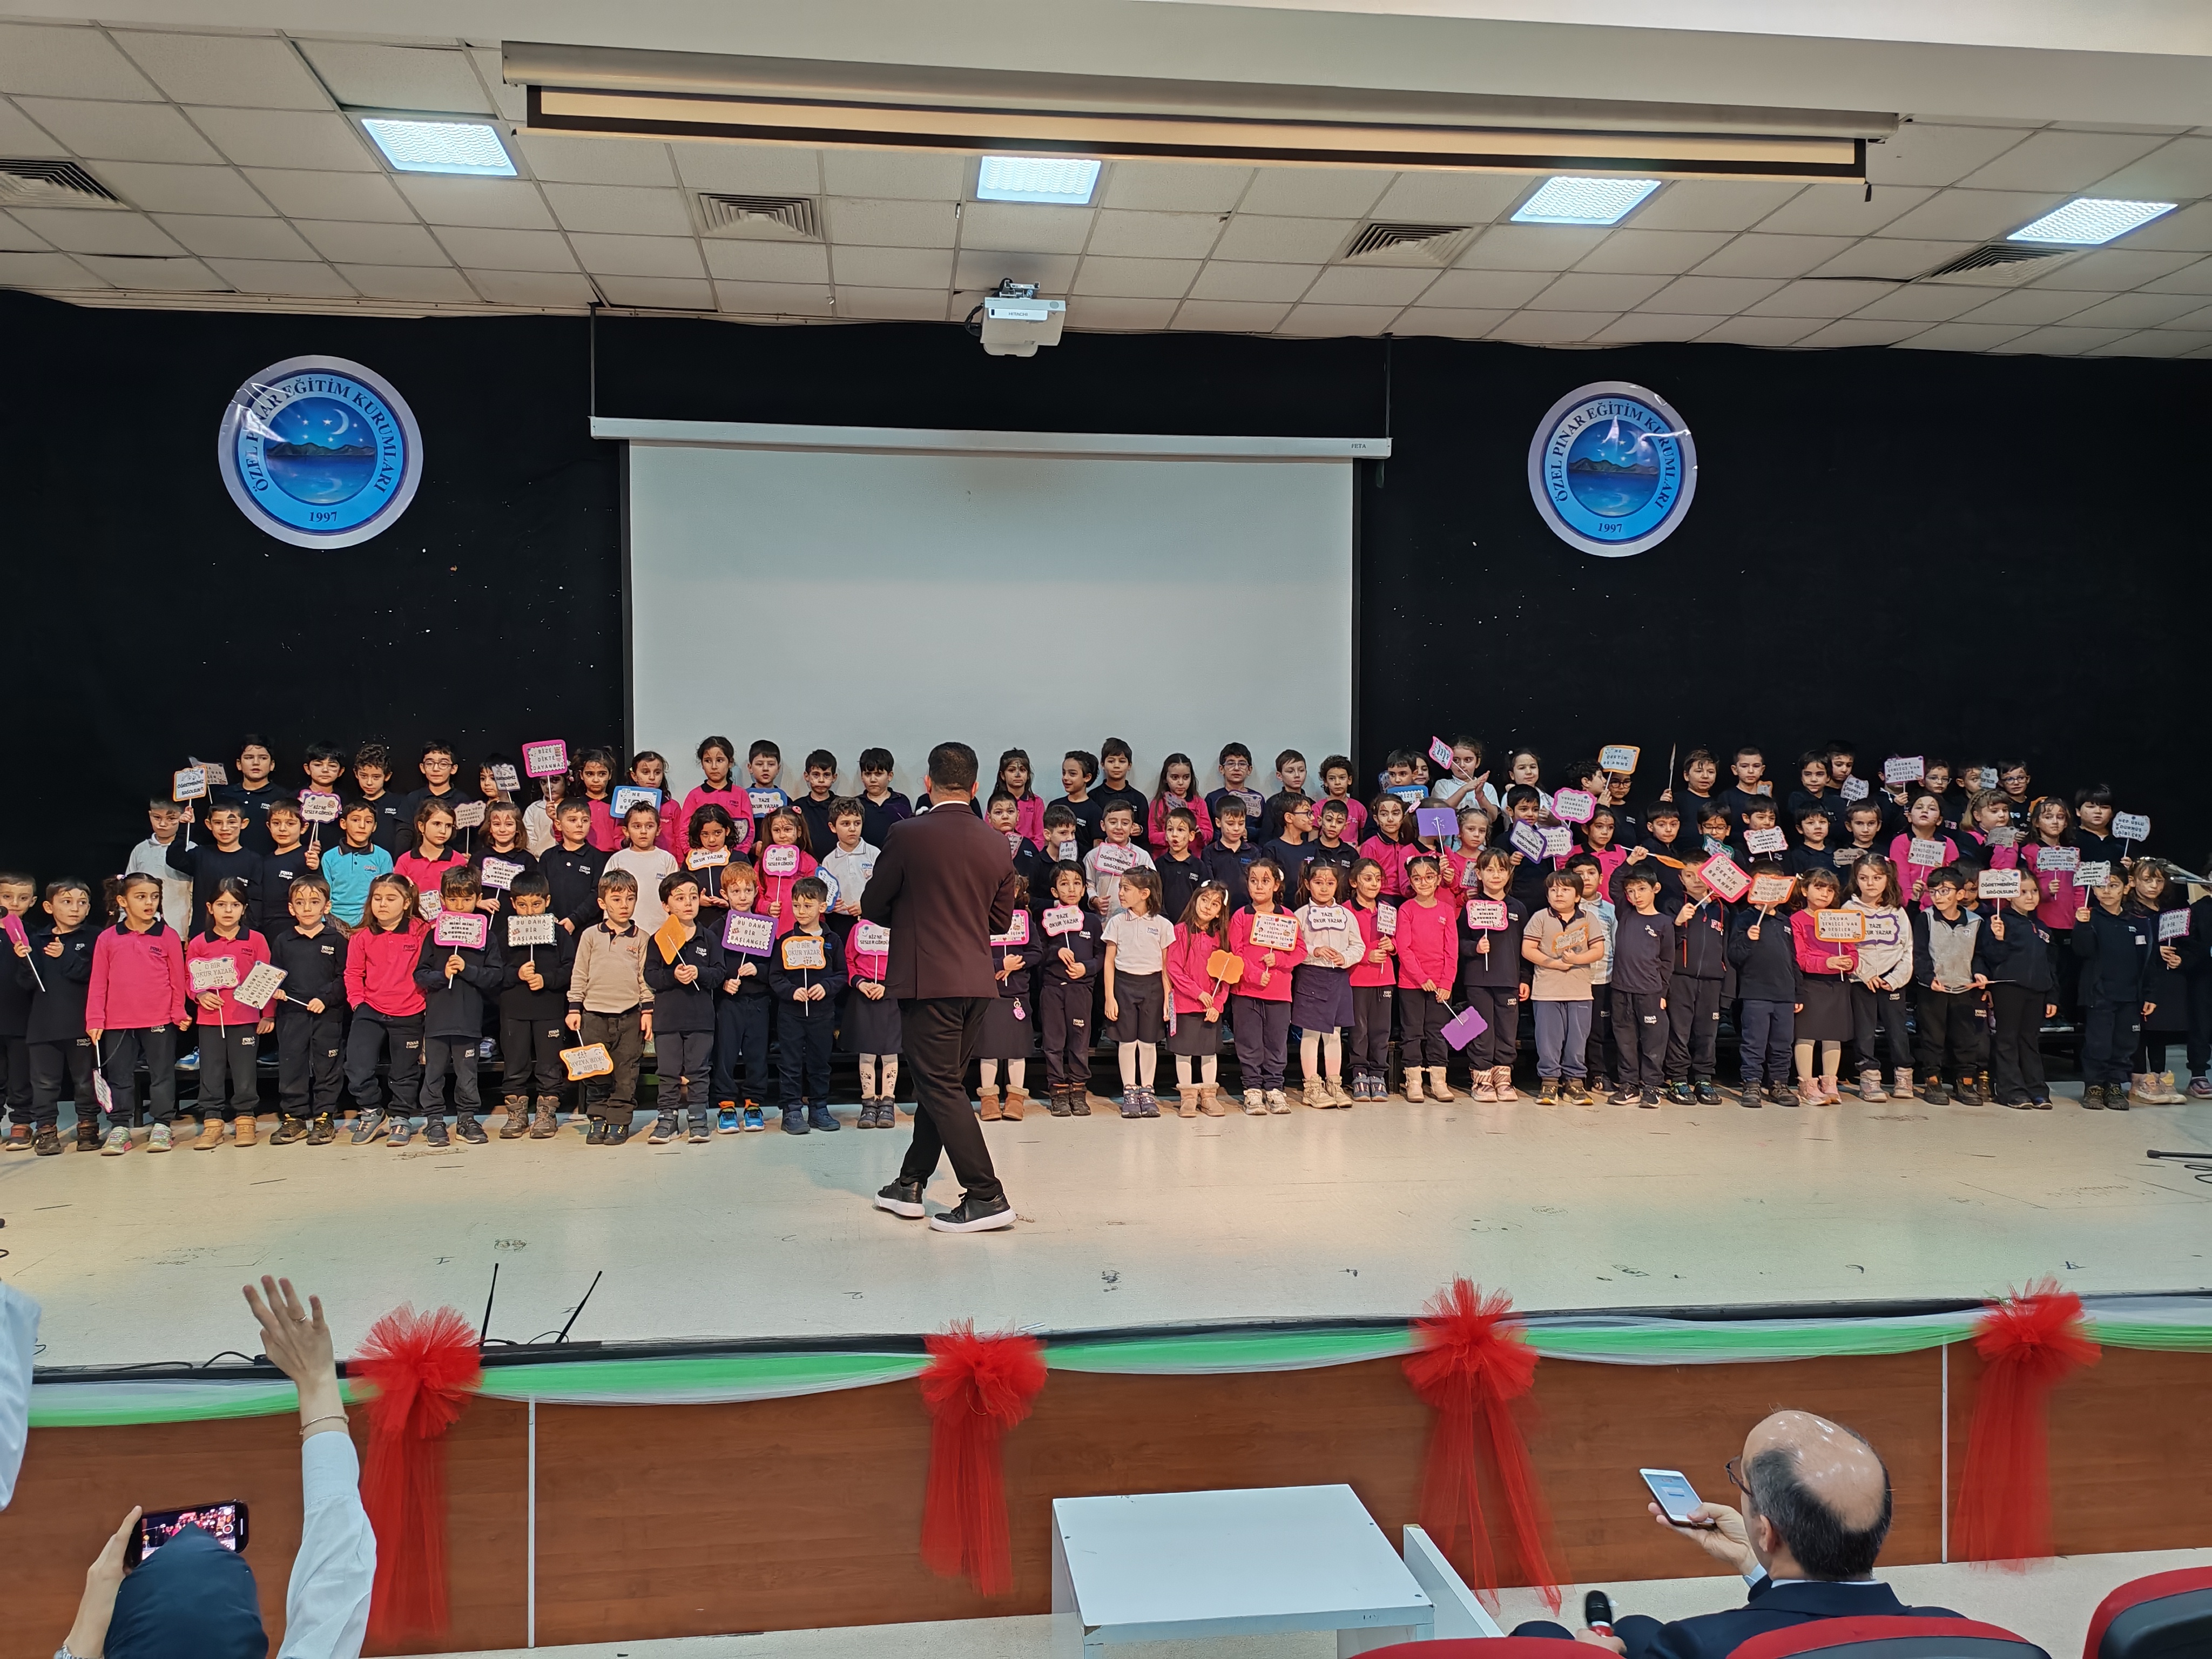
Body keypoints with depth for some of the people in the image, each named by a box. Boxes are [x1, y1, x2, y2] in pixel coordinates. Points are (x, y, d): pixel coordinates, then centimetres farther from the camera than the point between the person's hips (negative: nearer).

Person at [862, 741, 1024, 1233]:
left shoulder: (907, 835, -11)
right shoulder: (996, 843, 4)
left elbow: (873, 907, -1)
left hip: (927, 979, -6)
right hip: (977, 980, 6)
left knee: (941, 1088, -1)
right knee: (941, 1084, 16)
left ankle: (986, 1197, -5)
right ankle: (910, 1185, 27)